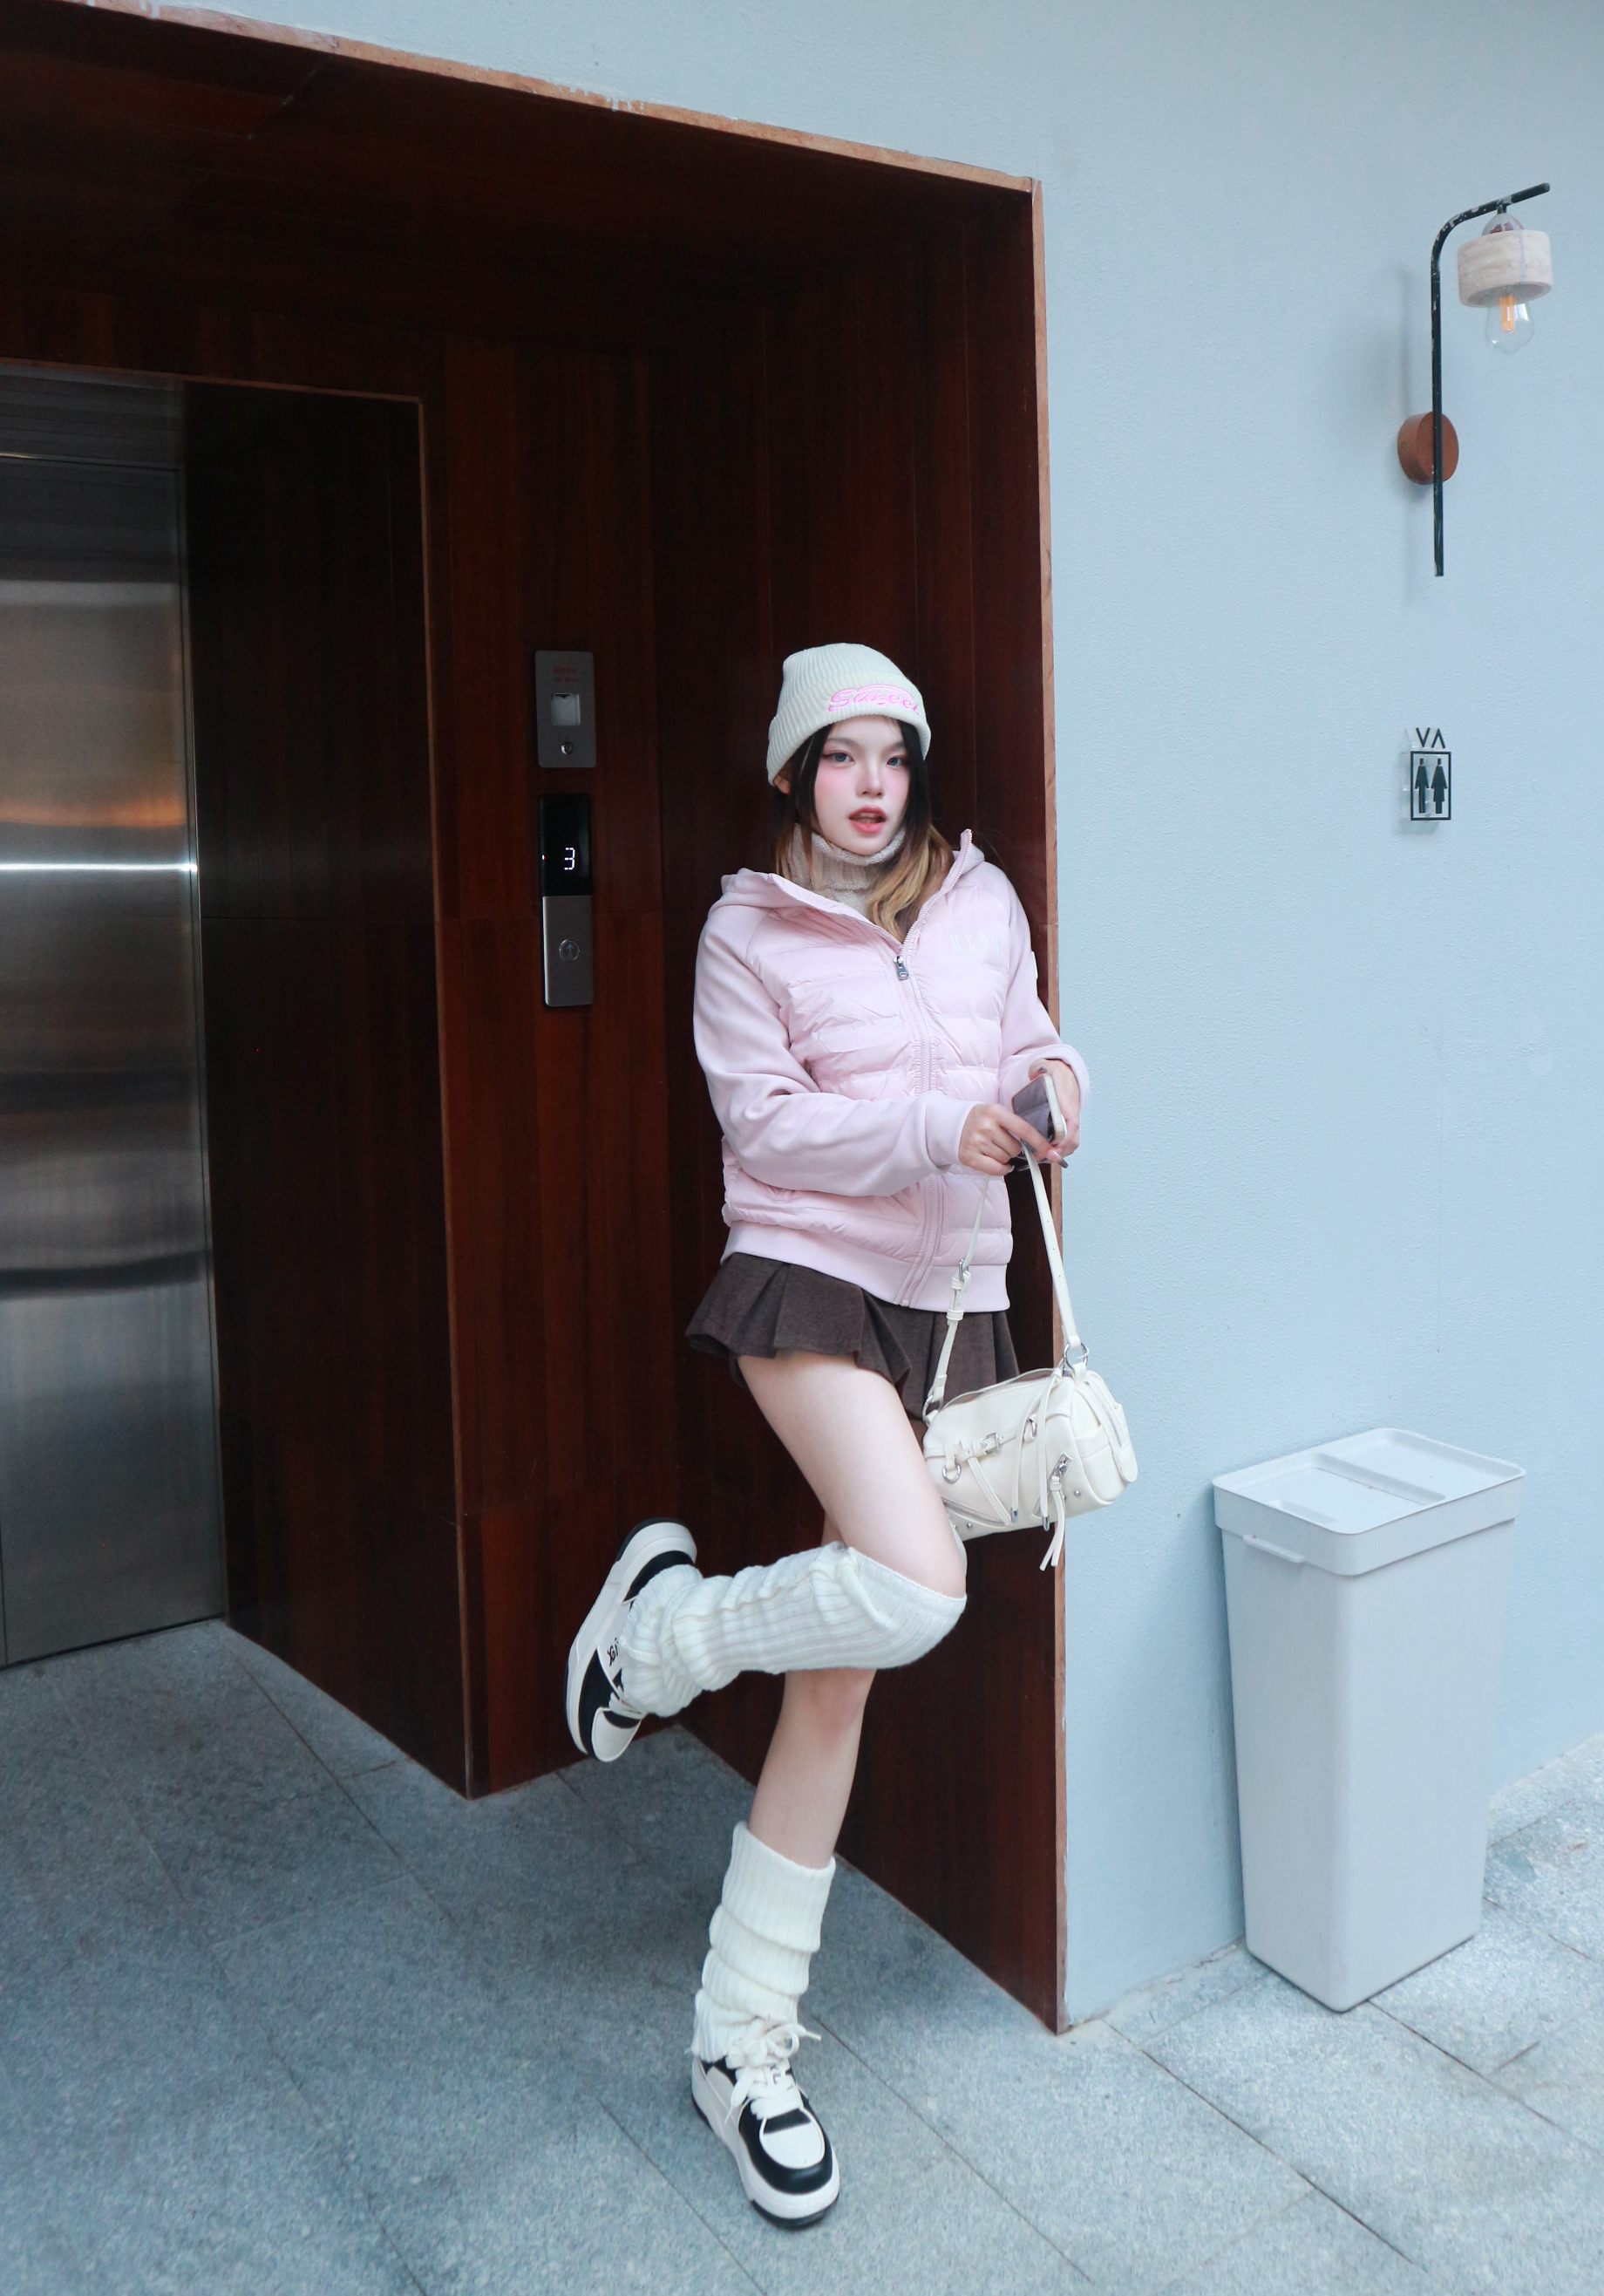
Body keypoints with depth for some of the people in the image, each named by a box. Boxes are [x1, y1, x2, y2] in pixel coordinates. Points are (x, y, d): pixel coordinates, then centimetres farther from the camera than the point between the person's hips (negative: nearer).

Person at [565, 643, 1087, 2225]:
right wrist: (936, 1127, -18)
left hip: (951, 1294, 4)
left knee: (840, 1668, 6)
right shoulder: (747, 932, -1)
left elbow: (1023, 1049, 19)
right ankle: (666, 1627, 5)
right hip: (809, 1274, -4)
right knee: (912, 1586, -28)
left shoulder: (982, 900, 10)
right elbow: (769, 1122, -7)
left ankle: (742, 2041, 20)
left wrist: (1051, 1076, -5)